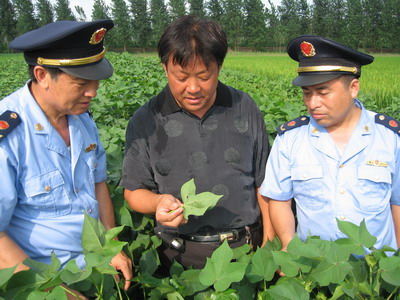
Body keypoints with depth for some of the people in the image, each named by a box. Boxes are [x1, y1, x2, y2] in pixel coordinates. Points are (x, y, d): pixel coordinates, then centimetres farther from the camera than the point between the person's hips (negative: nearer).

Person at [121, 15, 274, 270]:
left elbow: (263, 182, 5)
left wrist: (271, 240, 3)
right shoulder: (145, 122, -7)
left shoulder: (245, 109, -2)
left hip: (246, 248, 2)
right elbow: (134, 191, 0)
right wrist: (158, 202, -22)